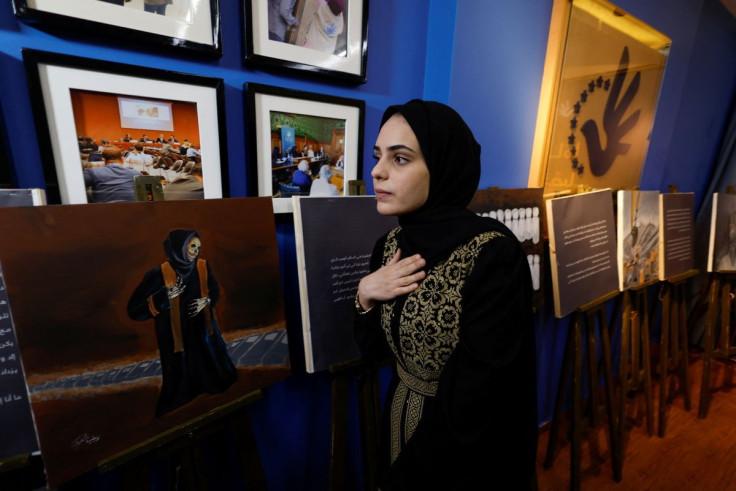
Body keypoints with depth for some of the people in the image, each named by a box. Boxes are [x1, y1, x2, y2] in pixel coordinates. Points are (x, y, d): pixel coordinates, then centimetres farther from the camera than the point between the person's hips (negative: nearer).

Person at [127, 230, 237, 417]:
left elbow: (214, 290, 10)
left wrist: (207, 301, -11)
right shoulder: (160, 273, -19)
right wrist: (166, 296, -32)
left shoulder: (203, 266, -7)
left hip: (202, 329, 5)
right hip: (176, 335, -4)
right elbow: (135, 309, -18)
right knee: (180, 378, 8)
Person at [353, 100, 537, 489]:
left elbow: (477, 403, -23)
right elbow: (373, 349, 0)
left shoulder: (494, 254, -27)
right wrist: (364, 295, -17)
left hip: (464, 457, -5)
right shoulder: (393, 244, -7)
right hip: (399, 424, 5)